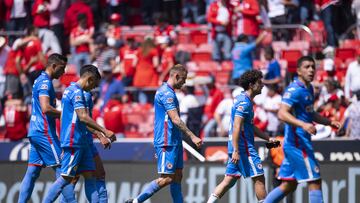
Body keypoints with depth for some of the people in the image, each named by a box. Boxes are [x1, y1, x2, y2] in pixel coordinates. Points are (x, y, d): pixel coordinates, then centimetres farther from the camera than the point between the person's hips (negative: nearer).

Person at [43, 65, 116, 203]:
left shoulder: (72, 90, 18)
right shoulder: (76, 92, -13)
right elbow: (83, 117, -23)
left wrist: (100, 136, 24)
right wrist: (104, 131, -21)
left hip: (80, 142, 10)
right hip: (73, 142, -10)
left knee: (89, 175, 6)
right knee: (66, 178, -7)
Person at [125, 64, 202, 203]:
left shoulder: (167, 91, 18)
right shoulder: (166, 93, -15)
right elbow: (175, 120, -21)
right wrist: (192, 137, -21)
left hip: (173, 141, 11)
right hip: (167, 143, -11)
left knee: (177, 176, 8)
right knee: (167, 178, -10)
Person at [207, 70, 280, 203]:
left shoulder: (243, 100, 18)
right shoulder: (244, 102, -14)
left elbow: (251, 127, 26)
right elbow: (237, 127, -21)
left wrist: (268, 138, 22)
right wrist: (236, 151, -25)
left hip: (237, 148, 10)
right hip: (244, 147, -10)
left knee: (229, 180, 7)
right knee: (259, 178, -4)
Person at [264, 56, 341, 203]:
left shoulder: (309, 89, 16)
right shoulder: (295, 90, -14)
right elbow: (282, 113, -26)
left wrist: (329, 122, 22)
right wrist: (303, 124, -37)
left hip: (294, 144, 10)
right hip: (298, 143, -10)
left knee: (289, 185, 11)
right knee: (315, 181, -8)